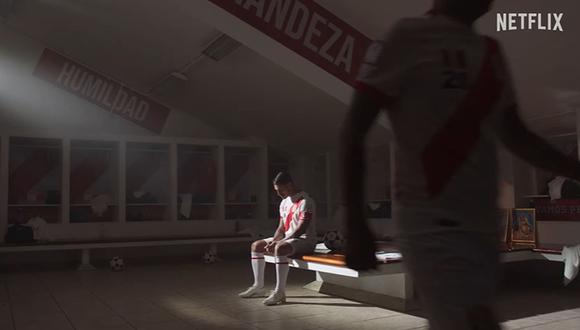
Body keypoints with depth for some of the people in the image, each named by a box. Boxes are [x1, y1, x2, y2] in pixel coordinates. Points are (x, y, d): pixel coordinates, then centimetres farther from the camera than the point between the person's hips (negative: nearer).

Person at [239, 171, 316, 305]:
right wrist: (273, 241, -7)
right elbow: (281, 228, 13)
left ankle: (280, 292, -31)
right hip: (288, 238, 9)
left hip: (305, 240, -9)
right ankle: (258, 287, 7)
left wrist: (278, 243, -24)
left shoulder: (305, 201, -16)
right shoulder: (284, 203, 11)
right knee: (256, 246, 4)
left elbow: (301, 229, -23)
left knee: (280, 249, -37)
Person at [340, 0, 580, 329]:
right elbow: (354, 131, -8)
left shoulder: (491, 51, 16)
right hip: (432, 226, -7)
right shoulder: (409, 36, -5)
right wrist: (356, 226, -13)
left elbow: (514, 134, 24)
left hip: (484, 228, 8)